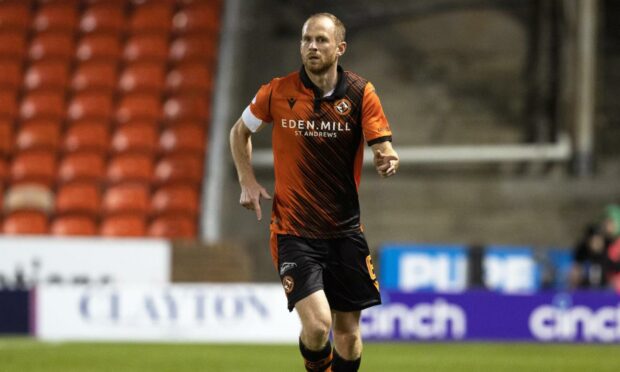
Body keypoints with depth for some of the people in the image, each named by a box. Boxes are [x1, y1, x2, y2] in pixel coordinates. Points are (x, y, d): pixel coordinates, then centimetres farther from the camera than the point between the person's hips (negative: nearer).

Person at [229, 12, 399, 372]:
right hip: (294, 231, -2)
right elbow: (240, 132, 14)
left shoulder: (360, 93, -3)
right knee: (317, 324, -18)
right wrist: (248, 182, 3)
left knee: (348, 331, 6)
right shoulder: (278, 92, -3)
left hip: (345, 231, 2)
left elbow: (383, 147, -10)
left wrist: (388, 160, -34)